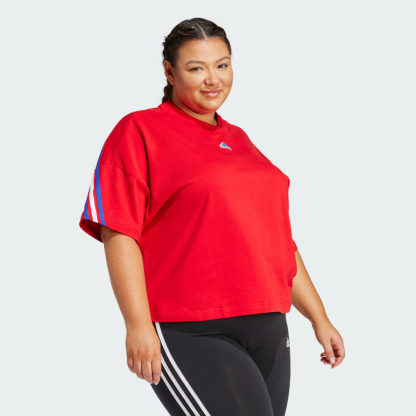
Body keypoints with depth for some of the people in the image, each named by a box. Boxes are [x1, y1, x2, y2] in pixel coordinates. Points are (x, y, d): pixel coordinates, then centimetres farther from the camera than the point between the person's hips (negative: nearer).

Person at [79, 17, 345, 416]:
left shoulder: (239, 140, 21)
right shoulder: (139, 131, 0)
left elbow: (278, 238, 25)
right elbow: (118, 233, -9)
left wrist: (319, 318, 22)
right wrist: (138, 324, -17)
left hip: (269, 330, 7)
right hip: (191, 337, -7)